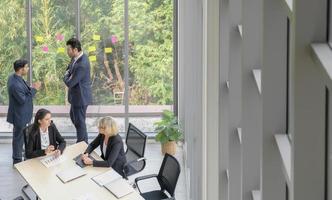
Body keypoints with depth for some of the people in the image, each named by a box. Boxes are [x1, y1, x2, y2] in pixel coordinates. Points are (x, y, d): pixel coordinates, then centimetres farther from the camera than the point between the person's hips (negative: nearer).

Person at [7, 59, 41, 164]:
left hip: (20, 113, 10)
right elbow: (23, 100, -27)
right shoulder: (15, 84, -33)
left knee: (19, 135, 25)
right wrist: (34, 89, -23)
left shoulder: (13, 77, -2)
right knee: (19, 137, 6)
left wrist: (30, 88, -1)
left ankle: (17, 157, 42)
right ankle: (17, 161, 21)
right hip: (19, 115, -10)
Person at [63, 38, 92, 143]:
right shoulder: (76, 58, -1)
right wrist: (69, 74, -4)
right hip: (76, 95, 10)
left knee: (79, 121, 4)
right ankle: (84, 140, 40)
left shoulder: (81, 65, -32)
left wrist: (66, 76, -7)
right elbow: (69, 69, 17)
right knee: (73, 116, 25)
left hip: (80, 97, -10)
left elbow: (69, 83, -27)